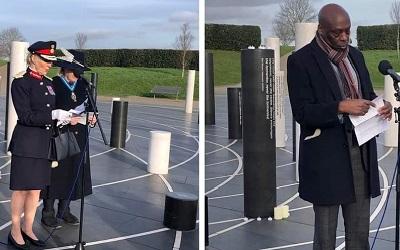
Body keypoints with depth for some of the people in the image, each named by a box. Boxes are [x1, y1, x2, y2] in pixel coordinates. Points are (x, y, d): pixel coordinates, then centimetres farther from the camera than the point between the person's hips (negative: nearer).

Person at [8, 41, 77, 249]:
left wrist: (67, 117, 2)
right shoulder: (20, 82, -10)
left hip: (45, 144, 7)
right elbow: (25, 116, -17)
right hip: (26, 144, -7)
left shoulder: (48, 83, 12)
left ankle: (27, 228, 26)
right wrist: (53, 115, -23)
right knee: (21, 189, 4)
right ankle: (15, 231, 18)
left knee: (36, 188, 13)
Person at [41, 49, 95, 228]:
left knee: (73, 172, 11)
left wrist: (91, 116, -4)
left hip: (77, 138, 5)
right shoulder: (53, 84, -9)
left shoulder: (83, 84, 7)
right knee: (55, 172, 1)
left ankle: (64, 209, 25)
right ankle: (48, 212, 15)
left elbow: (89, 106, 16)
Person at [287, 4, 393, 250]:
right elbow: (302, 112, -14)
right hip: (326, 157, -6)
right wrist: (341, 107, -26)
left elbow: (367, 94, 19)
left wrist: (381, 106, -4)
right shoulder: (300, 60, -8)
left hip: (360, 151, 6)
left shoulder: (355, 54, 12)